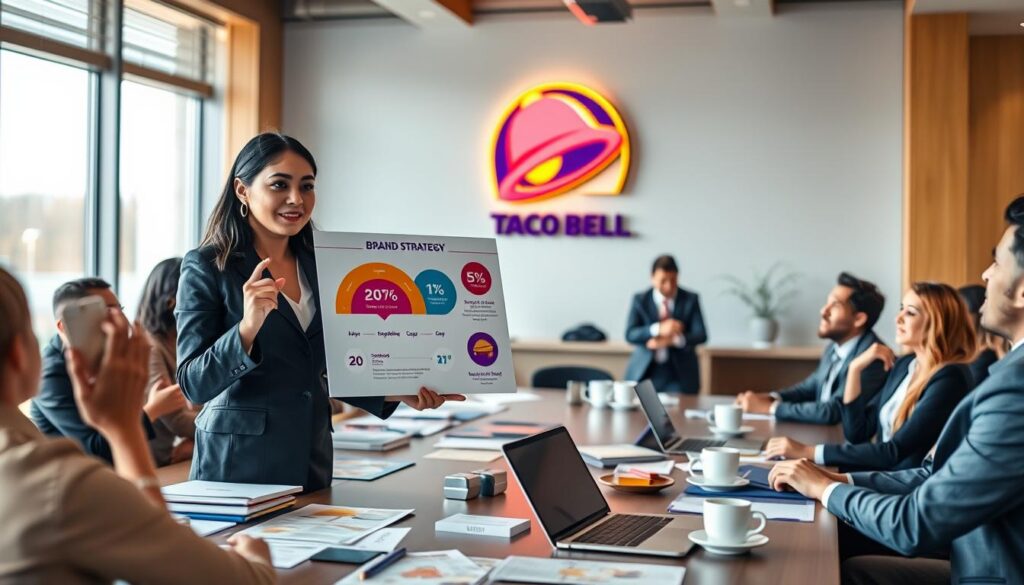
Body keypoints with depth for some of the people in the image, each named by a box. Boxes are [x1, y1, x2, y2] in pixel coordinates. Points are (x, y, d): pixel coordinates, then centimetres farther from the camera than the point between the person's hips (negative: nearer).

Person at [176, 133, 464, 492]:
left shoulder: (318, 267, 7)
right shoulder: (206, 267, -8)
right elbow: (194, 385, -15)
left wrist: (398, 394, -1)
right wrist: (247, 329, -31)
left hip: (312, 460, 5)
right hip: (238, 465, -5)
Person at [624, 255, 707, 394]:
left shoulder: (690, 299, 2)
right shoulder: (640, 300, 2)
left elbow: (701, 335, -4)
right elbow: (630, 334, -9)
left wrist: (673, 340, -22)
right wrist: (658, 329, -26)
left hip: (680, 375, 0)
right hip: (645, 373, 0)